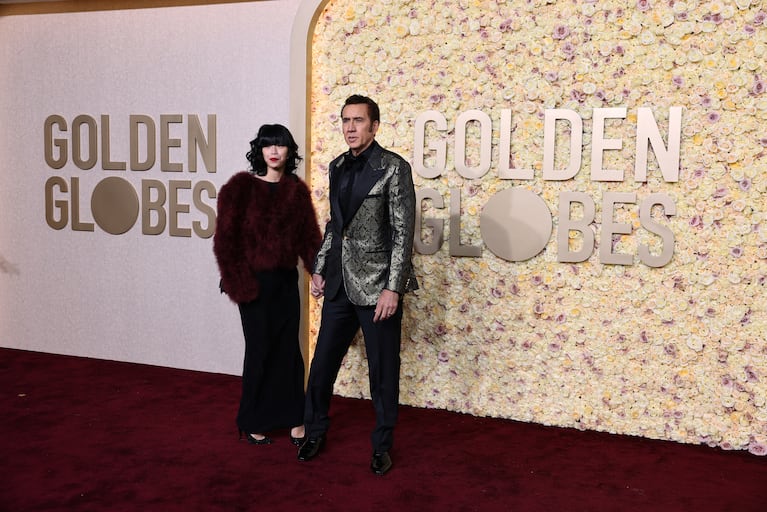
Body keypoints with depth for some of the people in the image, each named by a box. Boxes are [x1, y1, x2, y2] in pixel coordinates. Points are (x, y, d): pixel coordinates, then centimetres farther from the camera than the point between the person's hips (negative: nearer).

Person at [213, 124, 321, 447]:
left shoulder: (297, 190, 5)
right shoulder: (241, 186, -7)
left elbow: (309, 237, 5)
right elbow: (225, 239, -9)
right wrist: (239, 284, -13)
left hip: (287, 281, 4)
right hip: (255, 282, -4)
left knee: (289, 349, 9)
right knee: (260, 350, 4)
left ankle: (294, 419, 21)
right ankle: (253, 422, 20)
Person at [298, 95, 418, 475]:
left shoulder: (394, 168, -9)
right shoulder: (337, 167, 10)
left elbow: (403, 233, -13)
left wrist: (392, 288, -17)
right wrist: (319, 269, 13)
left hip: (377, 286, -5)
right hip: (339, 284, 6)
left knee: (383, 372, 6)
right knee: (322, 363, 12)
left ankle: (382, 445, 23)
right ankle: (315, 432, 32)